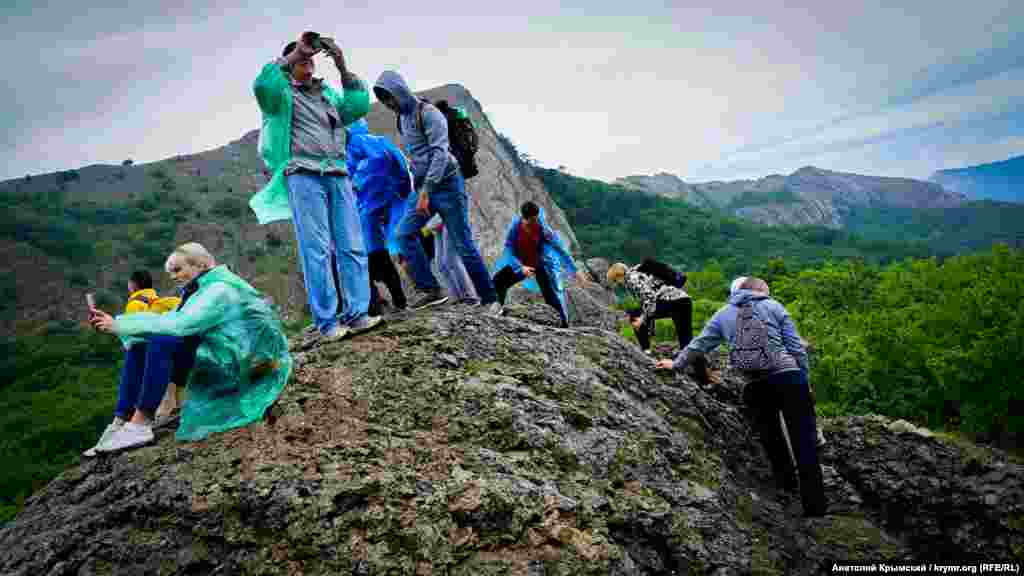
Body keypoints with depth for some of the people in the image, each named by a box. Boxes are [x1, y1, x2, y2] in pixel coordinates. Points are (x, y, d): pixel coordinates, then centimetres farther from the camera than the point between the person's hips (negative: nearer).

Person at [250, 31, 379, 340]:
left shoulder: (328, 94, 26)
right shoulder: (281, 94, 13)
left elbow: (359, 106, 11)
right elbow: (262, 85, -10)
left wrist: (342, 67, 6)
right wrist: (294, 52, -7)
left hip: (338, 176, 5)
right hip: (303, 176, -4)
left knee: (353, 246, -4)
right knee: (317, 249, -9)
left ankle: (356, 313, -2)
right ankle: (327, 322, -9)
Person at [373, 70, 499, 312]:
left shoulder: (428, 112, -12)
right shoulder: (401, 119, 14)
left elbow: (440, 153, -22)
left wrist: (425, 191, -27)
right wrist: (419, 188, 15)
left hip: (446, 184, -8)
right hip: (424, 187, 8)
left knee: (463, 244, -5)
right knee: (405, 233, -6)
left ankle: (490, 299, 6)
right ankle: (430, 289, -3)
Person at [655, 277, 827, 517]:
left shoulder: (723, 314, 16)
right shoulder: (774, 306, 9)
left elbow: (699, 344, 22)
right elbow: (796, 347, 5)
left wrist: (676, 363, 35)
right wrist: (804, 377, 13)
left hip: (755, 385, 2)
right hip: (788, 376, -2)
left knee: (771, 439, 19)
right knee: (804, 441, 1)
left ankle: (786, 484, 24)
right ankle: (815, 507, 0)